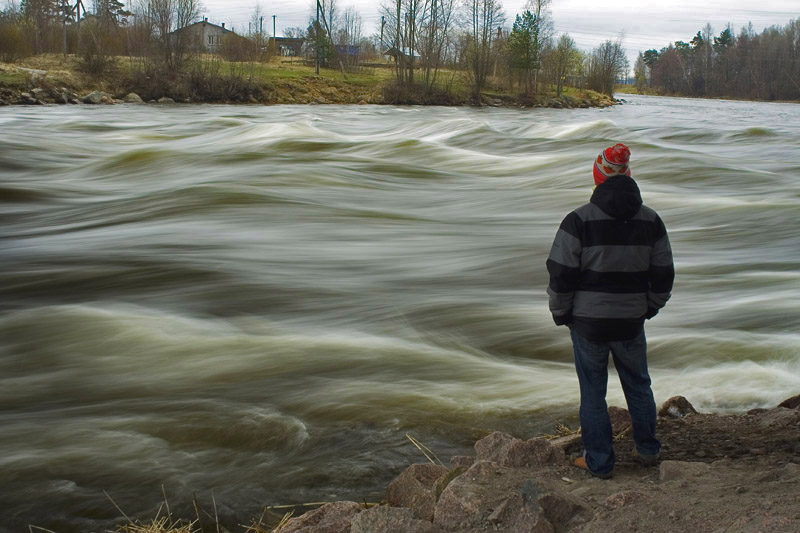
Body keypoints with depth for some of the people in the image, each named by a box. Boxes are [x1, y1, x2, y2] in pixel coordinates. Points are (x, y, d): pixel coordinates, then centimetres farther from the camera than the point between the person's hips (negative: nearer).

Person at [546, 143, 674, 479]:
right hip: (631, 321, 3)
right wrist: (649, 309, 20)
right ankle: (647, 449, 35)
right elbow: (663, 275, 5)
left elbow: (560, 275, -13)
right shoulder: (650, 220, -1)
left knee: (593, 391, 10)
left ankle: (599, 461, 19)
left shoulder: (579, 220, -13)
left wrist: (560, 314, 2)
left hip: (587, 321, -3)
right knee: (638, 384, 22)